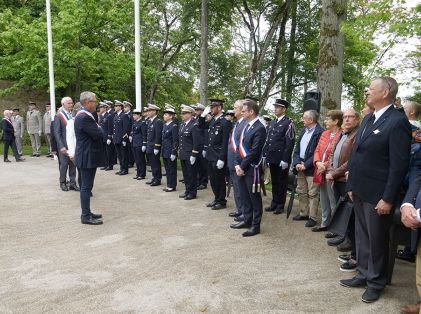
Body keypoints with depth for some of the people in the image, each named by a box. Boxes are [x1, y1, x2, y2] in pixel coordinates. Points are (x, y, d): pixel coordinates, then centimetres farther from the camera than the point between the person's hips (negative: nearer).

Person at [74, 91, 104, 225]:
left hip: (87, 156, 11)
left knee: (86, 186, 16)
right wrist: (99, 128, -3)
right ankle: (86, 216, 4)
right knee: (86, 187, -3)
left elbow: (95, 133, 16)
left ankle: (87, 212, 26)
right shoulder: (84, 117, -21)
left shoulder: (83, 115, 14)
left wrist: (97, 129, -3)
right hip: (87, 157, -11)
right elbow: (98, 134, -22)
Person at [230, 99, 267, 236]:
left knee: (254, 196, 3)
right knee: (244, 195, 16)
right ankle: (247, 220, 30)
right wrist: (237, 164, 1)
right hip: (242, 167, 8)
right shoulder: (246, 126, 12)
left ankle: (255, 225, 14)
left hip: (252, 168, -8)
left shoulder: (259, 128, -14)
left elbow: (254, 151, -19)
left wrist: (243, 166, -15)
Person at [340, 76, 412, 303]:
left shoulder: (398, 121, -15)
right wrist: (351, 185, 13)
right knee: (362, 237, 19)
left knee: (377, 240, 9)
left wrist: (388, 199, -18)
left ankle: (376, 282, 26)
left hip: (377, 195, -8)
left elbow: (399, 164, -18)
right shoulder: (368, 119, 12)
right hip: (360, 191, 8)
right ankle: (363, 275, 35)